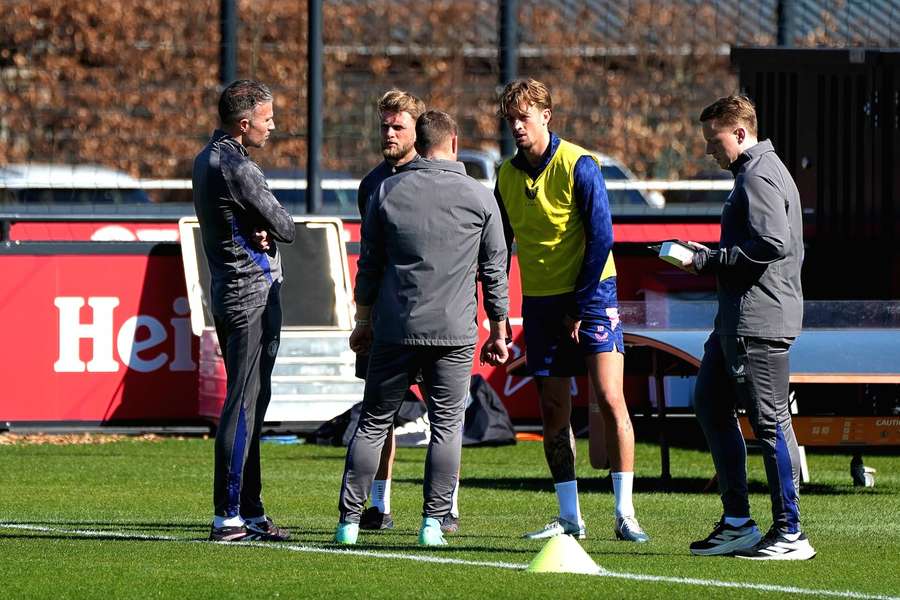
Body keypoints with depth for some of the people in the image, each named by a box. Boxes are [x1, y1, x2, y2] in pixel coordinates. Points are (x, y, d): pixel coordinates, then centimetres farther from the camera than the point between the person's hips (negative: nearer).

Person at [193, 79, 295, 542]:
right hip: (254, 294, -10)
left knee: (249, 402, 13)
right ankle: (228, 517, -11)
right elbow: (286, 228, -14)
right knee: (243, 405, -9)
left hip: (226, 292, 10)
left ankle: (250, 512, 16)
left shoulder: (206, 160, 13)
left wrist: (256, 230, -6)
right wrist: (269, 230, 6)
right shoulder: (236, 168, -18)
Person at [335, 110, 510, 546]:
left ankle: (349, 519, 4)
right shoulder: (479, 197, 1)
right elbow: (494, 270, 5)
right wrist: (498, 331, 14)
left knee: (373, 424, 7)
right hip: (454, 332, -1)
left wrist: (363, 321, 19)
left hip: (395, 330, 1)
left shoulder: (387, 192, 4)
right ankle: (433, 522, -1)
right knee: (446, 426, 5)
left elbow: (369, 263, 9)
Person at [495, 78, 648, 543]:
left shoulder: (578, 165, -11)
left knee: (610, 399, -13)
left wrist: (581, 307, -14)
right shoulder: (507, 175, 6)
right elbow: (500, 247, 13)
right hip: (539, 301, 5)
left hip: (591, 294, -5)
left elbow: (600, 238, -13)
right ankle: (569, 517, 10)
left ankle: (625, 514, -12)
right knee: (553, 410, 4)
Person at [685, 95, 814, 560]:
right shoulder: (754, 172, 19)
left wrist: (708, 259, -16)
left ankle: (789, 534, -3)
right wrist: (706, 256, 15)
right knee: (710, 404, 14)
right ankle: (737, 522, 17)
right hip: (736, 320, 11)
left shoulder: (759, 177, -14)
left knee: (769, 421, -7)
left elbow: (773, 243, -24)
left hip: (759, 320, -11)